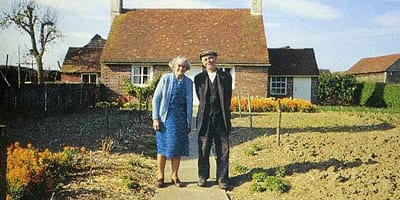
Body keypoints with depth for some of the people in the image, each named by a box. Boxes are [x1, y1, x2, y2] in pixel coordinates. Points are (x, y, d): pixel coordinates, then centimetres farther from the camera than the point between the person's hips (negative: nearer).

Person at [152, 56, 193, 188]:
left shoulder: (189, 82, 7)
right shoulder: (166, 78, -3)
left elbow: (189, 103, 12)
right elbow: (156, 99, -3)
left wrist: (189, 122, 10)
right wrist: (155, 118, -9)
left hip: (180, 118, 3)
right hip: (165, 117, -3)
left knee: (177, 147, 5)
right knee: (163, 147, 2)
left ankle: (174, 176, 17)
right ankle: (160, 177, 13)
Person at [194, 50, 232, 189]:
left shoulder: (226, 77, 7)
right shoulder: (198, 78, 8)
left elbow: (227, 98, 9)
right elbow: (200, 98, 9)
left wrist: (224, 116, 9)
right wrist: (208, 112, 9)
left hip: (221, 120, 0)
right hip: (205, 119, 0)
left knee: (223, 150, 2)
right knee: (203, 150, 5)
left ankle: (222, 178, 11)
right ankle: (203, 177, 18)